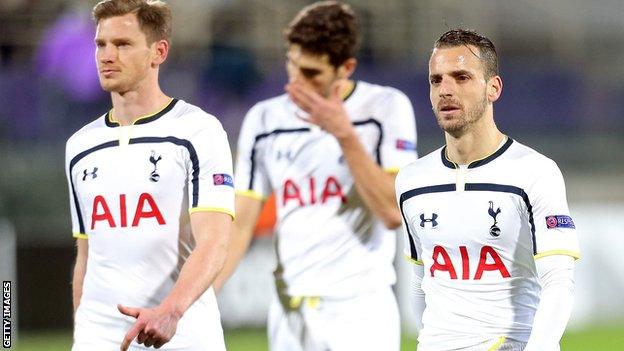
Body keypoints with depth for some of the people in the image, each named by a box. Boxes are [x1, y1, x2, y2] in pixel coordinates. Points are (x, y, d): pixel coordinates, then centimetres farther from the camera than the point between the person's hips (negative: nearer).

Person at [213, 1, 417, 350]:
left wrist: (344, 134, -16)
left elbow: (393, 213, -11)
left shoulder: (386, 108, -3)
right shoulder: (264, 119, 6)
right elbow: (239, 227, 4)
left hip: (361, 309, -4)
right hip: (289, 313, 4)